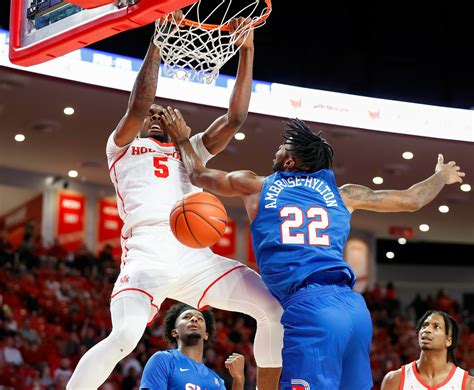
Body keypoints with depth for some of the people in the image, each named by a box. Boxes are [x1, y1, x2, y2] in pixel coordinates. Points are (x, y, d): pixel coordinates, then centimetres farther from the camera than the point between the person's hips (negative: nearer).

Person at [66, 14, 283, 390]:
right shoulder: (123, 147, 19)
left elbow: (235, 118, 19)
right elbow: (137, 108, -2)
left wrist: (246, 52, 13)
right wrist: (157, 46, -4)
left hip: (197, 256, 5)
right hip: (148, 253, -5)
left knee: (276, 310, -6)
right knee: (124, 337, -28)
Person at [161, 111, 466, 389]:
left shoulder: (257, 187, 16)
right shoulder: (343, 194, 23)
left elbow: (198, 175, 32)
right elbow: (412, 200, 32)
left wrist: (182, 139, 50)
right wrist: (442, 176, 52)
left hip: (309, 307, -5)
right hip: (355, 307, 5)